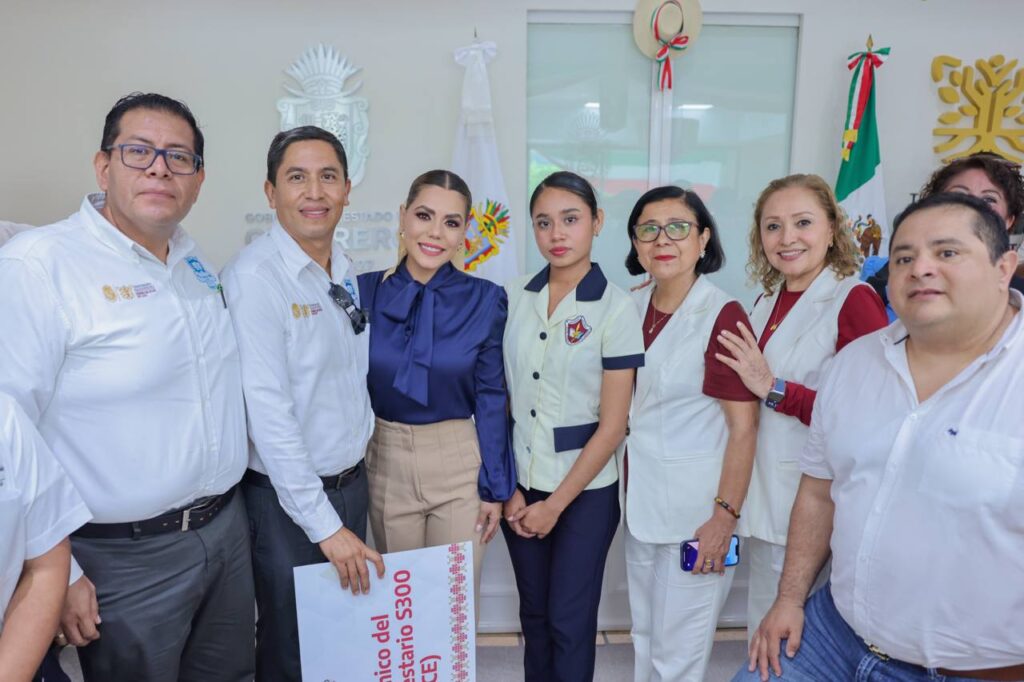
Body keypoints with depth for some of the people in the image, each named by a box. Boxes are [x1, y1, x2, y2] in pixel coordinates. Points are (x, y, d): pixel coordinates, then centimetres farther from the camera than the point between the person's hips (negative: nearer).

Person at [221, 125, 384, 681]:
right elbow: (268, 412, -22)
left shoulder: (344, 270, 5)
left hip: (351, 482, 7)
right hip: (286, 499, -6)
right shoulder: (254, 276, -18)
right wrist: (324, 525, -21)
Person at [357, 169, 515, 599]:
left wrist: (495, 488, -3)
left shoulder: (485, 300, -8)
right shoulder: (365, 291, -5)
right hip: (386, 465, 2)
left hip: (460, 467, -1)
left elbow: (491, 398, -4)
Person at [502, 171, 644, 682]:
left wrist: (556, 503, -9)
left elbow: (612, 425, -11)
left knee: (569, 620, 8)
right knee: (533, 613, 17)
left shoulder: (616, 309, -11)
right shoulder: (514, 298, 0)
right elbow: (500, 399, 4)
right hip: (520, 486, 4)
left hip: (584, 492, -3)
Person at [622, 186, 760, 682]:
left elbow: (744, 427, -14)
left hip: (696, 508, -6)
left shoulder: (723, 315, -14)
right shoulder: (632, 308, 4)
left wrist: (725, 515, -16)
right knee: (645, 639, 20)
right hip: (640, 499, 6)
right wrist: (626, 489, 11)